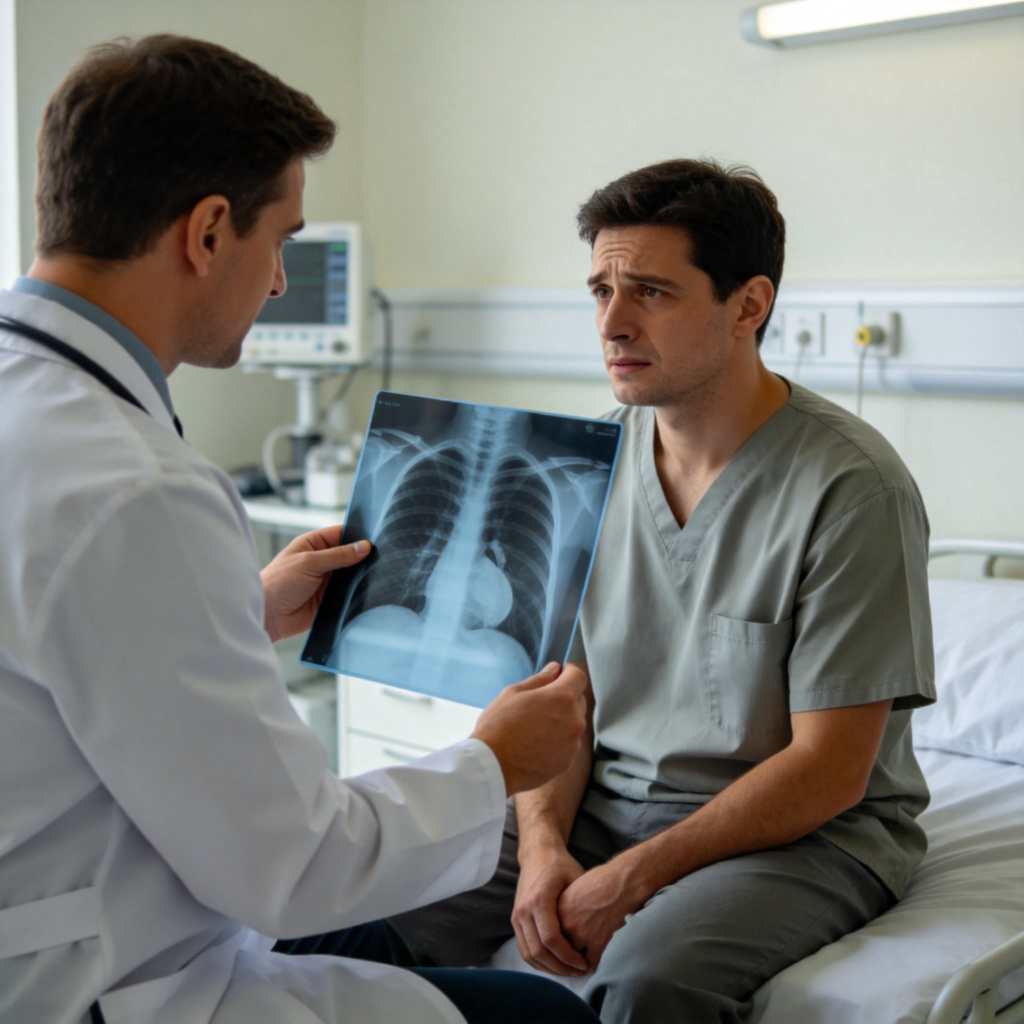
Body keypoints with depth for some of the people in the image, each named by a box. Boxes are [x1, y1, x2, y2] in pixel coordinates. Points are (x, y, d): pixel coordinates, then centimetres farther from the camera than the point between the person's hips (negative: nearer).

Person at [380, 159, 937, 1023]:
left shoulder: (851, 486, -16)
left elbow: (828, 771, -16)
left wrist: (631, 879, -19)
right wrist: (543, 845, -12)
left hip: (807, 832, -5)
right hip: (607, 803, 5)